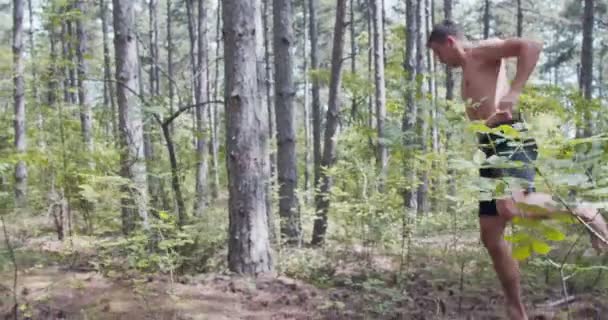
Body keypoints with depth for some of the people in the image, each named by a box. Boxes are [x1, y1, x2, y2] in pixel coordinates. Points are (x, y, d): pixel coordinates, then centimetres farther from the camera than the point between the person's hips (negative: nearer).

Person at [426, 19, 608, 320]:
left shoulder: (483, 51, 1)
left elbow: (532, 46, -14)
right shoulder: (467, 73, 28)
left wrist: (514, 92, -20)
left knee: (509, 206, -35)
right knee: (490, 234, 6)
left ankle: (583, 213, -11)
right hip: (492, 145, 10)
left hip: (511, 137, -10)